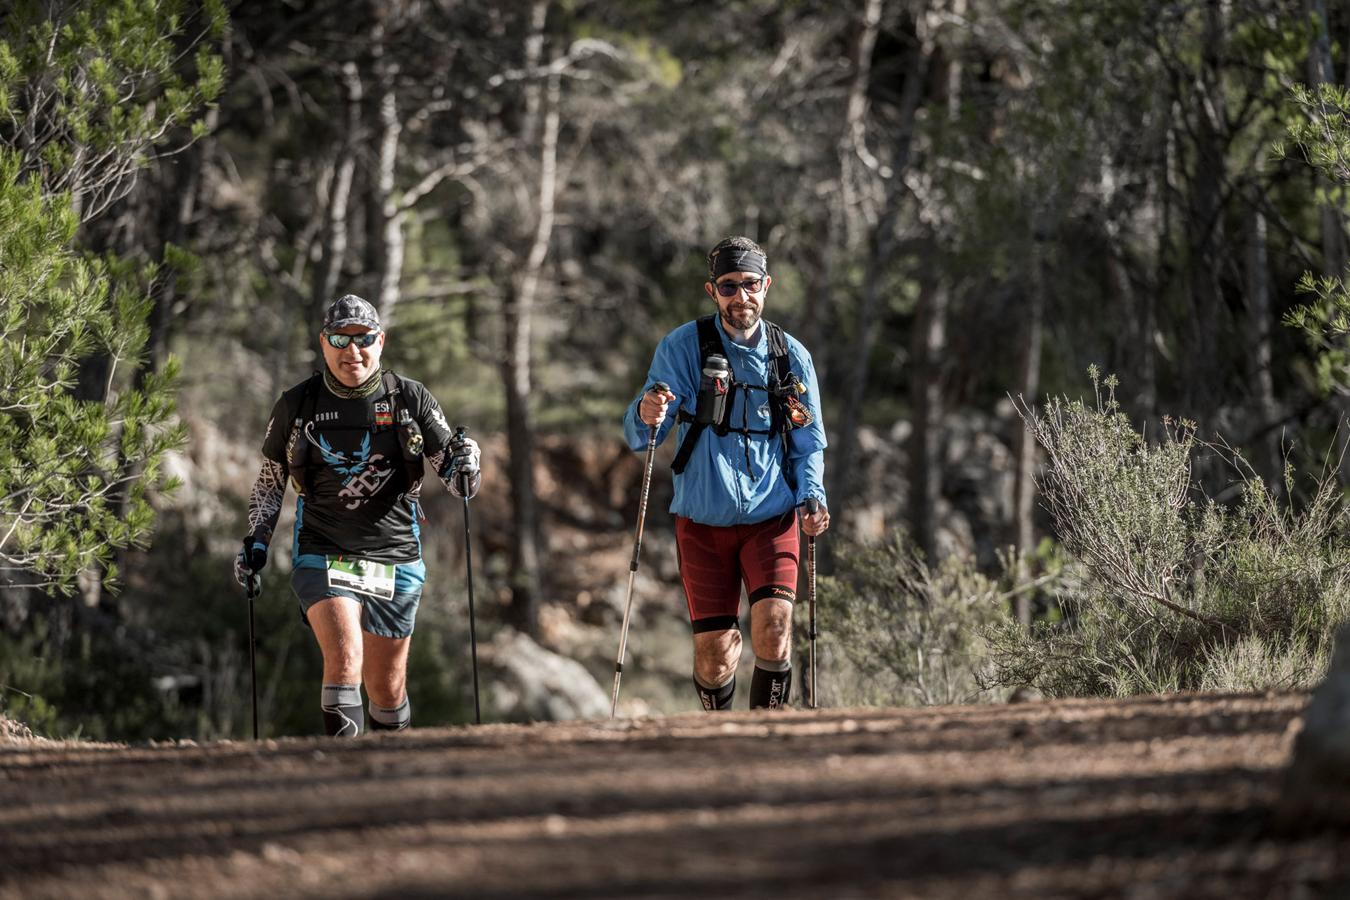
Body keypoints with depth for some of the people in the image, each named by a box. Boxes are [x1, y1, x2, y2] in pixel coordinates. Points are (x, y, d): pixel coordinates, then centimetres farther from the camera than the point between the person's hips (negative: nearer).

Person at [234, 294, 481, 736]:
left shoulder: (411, 400, 1)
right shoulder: (297, 405, 3)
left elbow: (449, 460, 6)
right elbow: (270, 480, 16)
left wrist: (463, 465, -17)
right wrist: (257, 541, 10)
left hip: (394, 559, 1)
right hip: (323, 556, -1)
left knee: (387, 685, 8)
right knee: (344, 659, -24)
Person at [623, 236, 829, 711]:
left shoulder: (791, 355, 5)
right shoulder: (683, 346, -3)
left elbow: (808, 442, 14)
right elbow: (638, 436, -8)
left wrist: (812, 497, -5)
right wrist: (646, 417, -32)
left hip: (771, 516, 1)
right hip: (703, 520, -1)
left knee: (773, 628, -20)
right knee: (714, 654, -2)